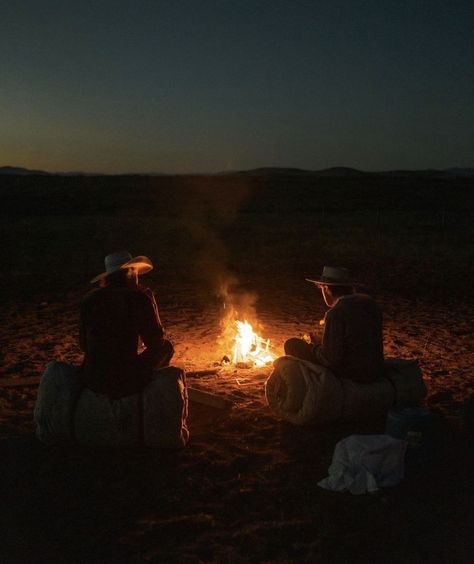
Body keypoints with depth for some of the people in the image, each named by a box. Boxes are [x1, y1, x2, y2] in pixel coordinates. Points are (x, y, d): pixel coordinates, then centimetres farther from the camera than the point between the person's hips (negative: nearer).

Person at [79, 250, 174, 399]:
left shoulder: (89, 298, 3)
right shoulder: (140, 295, -8)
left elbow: (84, 345, 12)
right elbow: (156, 341, -2)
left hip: (91, 381, 4)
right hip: (127, 383, -4)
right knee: (166, 347, 23)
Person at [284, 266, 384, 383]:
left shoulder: (335, 314, -22)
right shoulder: (370, 302, 2)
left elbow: (330, 360, -20)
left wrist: (316, 346, -1)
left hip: (350, 374, -8)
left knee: (292, 344, 2)